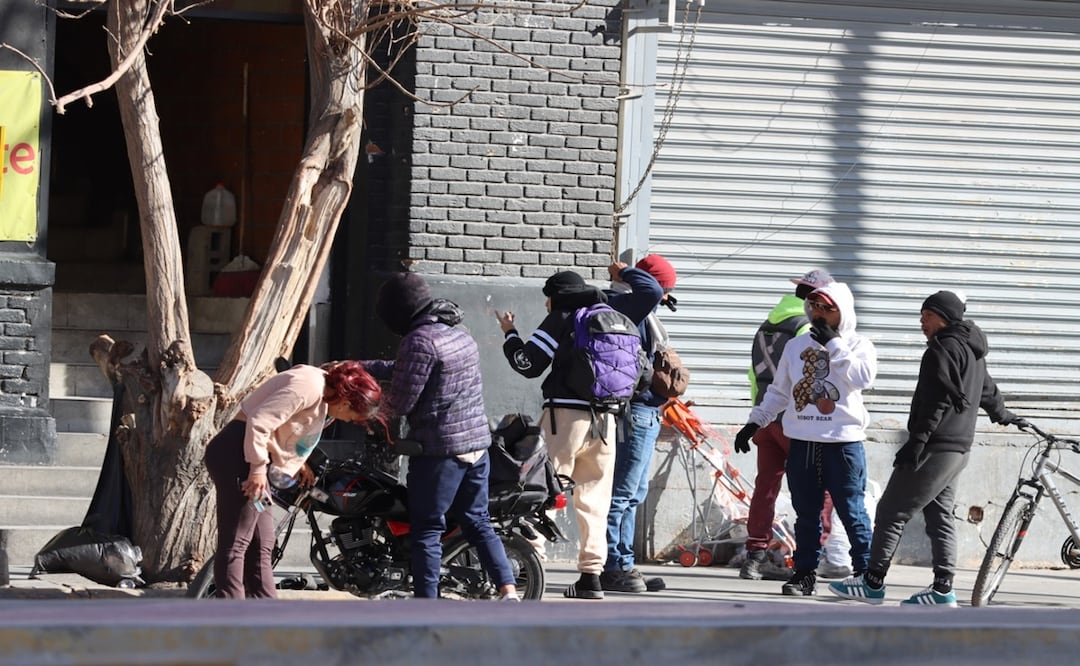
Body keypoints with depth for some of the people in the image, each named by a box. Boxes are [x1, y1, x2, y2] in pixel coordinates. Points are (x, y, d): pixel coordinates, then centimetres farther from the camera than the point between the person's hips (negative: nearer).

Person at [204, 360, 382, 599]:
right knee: (236, 543, -12)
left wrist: (298, 464, 17)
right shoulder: (307, 388, -20)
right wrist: (258, 467, -20)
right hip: (237, 453, -11)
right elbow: (259, 422, -25)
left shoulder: (322, 393, 12)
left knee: (261, 546, 11)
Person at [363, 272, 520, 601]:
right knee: (477, 521, 17)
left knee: (427, 528, 0)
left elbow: (401, 401, -15)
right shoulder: (461, 336, 14)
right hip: (478, 443, 8)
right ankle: (508, 591, 8)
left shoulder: (420, 340, -15)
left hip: (440, 449, -8)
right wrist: (362, 366, 25)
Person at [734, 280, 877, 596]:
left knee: (851, 511, -2)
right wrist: (755, 422, 13)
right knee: (806, 512, 7)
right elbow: (779, 391, 20)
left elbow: (863, 377, -18)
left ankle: (865, 573, 4)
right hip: (802, 442, 4)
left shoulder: (857, 345, 2)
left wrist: (833, 344, -15)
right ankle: (804, 572, 13)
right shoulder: (796, 345, 13)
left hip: (843, 442, -4)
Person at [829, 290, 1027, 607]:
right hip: (959, 447, 10)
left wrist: (917, 440, -25)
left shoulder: (944, 348, -12)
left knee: (891, 512, -6)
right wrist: (1002, 415, 56)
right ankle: (943, 588, 7)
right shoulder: (972, 351, 19)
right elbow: (988, 391, 36)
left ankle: (872, 583, -5)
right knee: (939, 516, 12)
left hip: (935, 447, -10)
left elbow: (938, 399, -21)